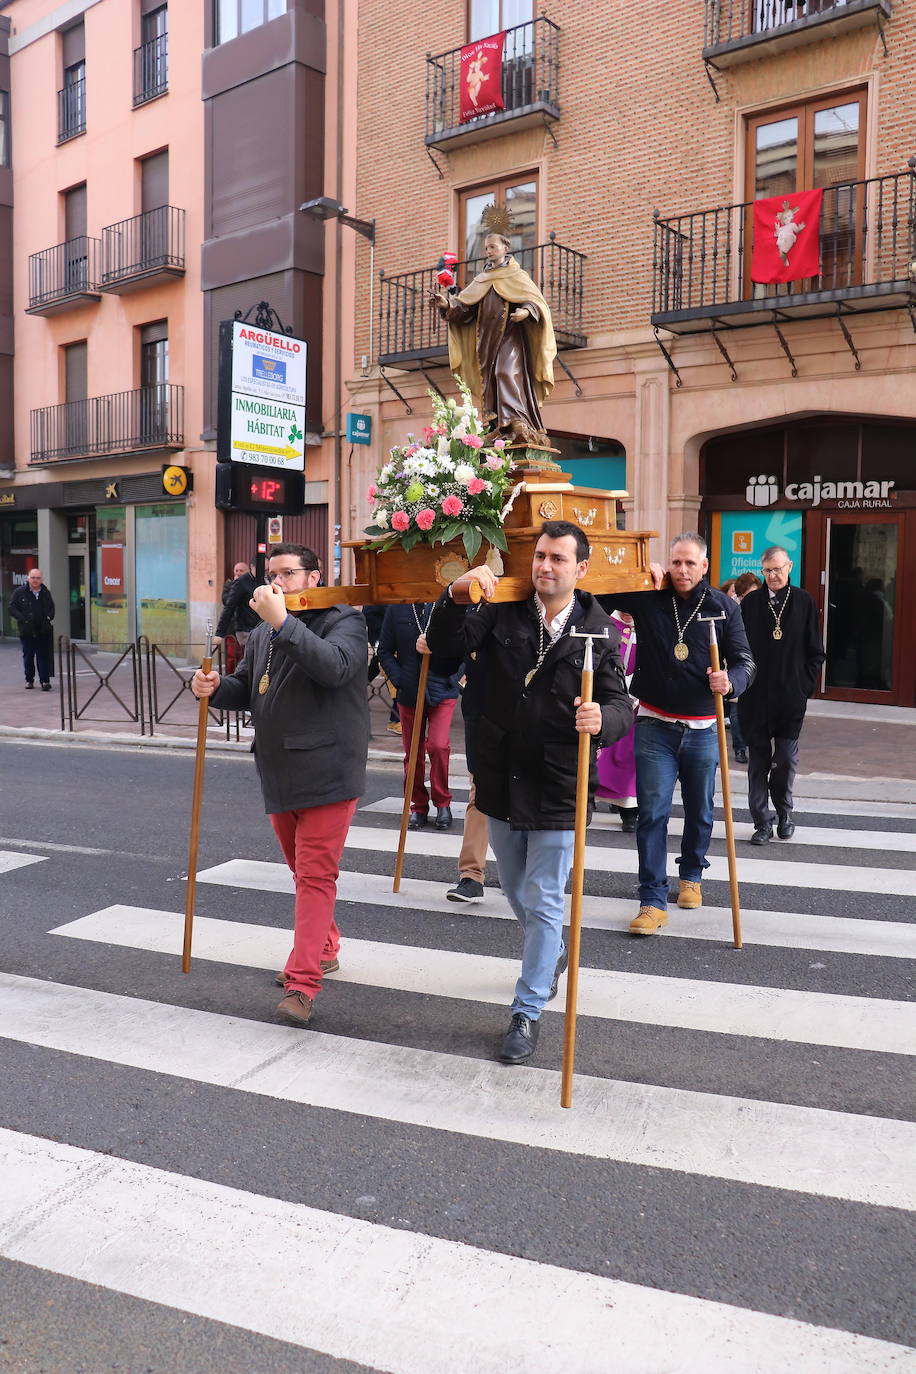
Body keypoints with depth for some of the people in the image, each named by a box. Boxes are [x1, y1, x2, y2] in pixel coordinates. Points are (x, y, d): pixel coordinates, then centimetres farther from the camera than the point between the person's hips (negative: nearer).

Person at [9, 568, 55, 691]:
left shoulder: (46, 593, 9)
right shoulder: (19, 592, -1)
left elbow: (51, 608, 20)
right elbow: (12, 608, -1)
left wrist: (49, 617, 1)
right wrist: (22, 619, -13)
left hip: (43, 631, 1)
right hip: (27, 631, -1)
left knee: (44, 656, -2)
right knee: (28, 656, 8)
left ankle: (45, 681, 0)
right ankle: (29, 680, 20)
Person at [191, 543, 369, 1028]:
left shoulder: (343, 621, -8)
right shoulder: (262, 631, 15)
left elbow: (335, 667, -29)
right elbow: (247, 689, 21)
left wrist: (283, 623, -34)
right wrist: (216, 688, -2)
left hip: (326, 773, -8)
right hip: (279, 774, 8)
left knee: (315, 876, -8)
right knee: (304, 870, 20)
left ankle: (301, 984, -6)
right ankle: (324, 949, 37)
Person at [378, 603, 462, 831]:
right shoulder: (396, 609, 4)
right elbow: (384, 651, 8)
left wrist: (435, 646, -16)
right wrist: (399, 680, -4)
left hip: (442, 692, -3)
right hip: (409, 694, 3)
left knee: (438, 745, -15)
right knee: (413, 752, 9)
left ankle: (442, 803, 6)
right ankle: (418, 806, 25)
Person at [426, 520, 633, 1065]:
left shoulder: (600, 631, -9)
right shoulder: (505, 613, -3)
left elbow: (621, 705, -11)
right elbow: (446, 643, -12)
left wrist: (601, 718, -34)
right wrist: (457, 595, -28)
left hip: (558, 792, -4)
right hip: (501, 782, 4)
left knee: (543, 904, 4)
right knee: (517, 894, 24)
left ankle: (528, 1011, 20)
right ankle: (553, 952, 53)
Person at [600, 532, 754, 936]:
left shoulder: (722, 607, -1)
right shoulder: (647, 598, -2)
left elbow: (744, 660, -1)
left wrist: (731, 681, -22)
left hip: (702, 729, 1)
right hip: (655, 725, -1)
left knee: (700, 811, 15)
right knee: (652, 813, -5)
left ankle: (691, 875, 39)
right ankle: (653, 901, 1)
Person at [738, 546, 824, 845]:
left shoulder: (804, 602, 3)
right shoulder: (750, 603, 3)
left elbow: (815, 651, 5)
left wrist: (805, 685, -2)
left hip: (791, 696, 0)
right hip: (755, 697, 0)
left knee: (787, 759, 4)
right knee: (758, 759, 4)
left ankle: (784, 813, 27)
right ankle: (762, 822, 11)